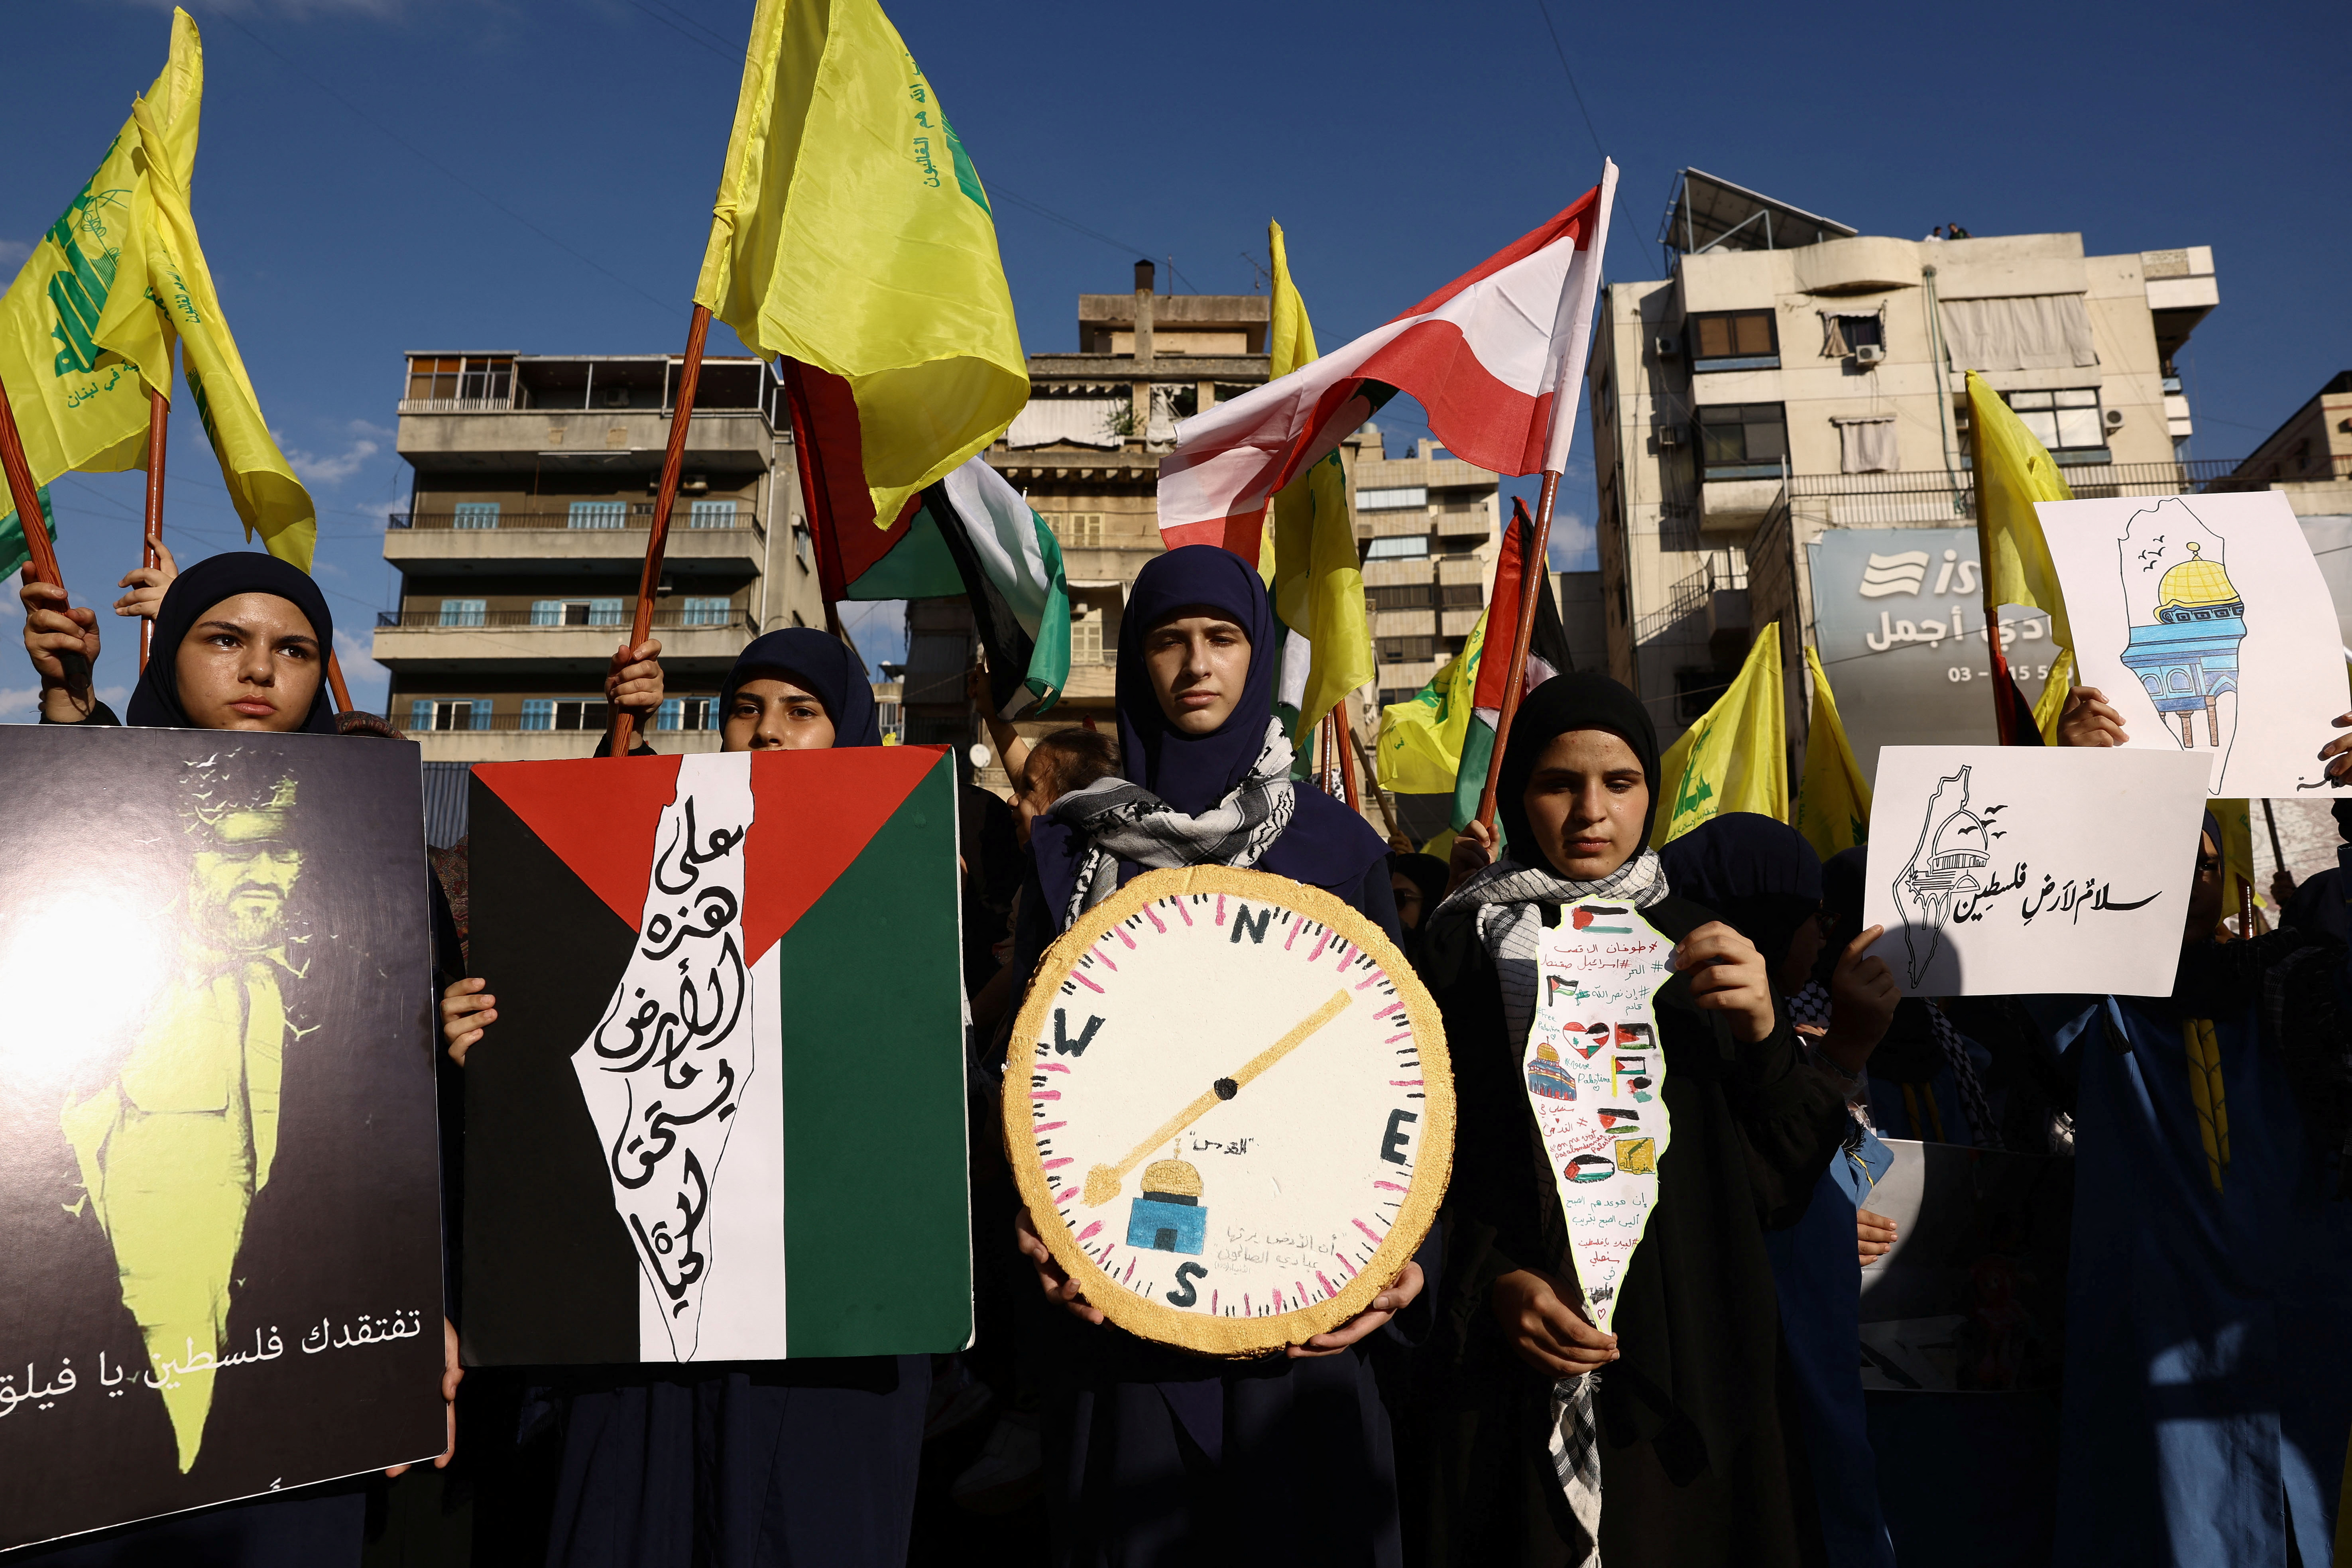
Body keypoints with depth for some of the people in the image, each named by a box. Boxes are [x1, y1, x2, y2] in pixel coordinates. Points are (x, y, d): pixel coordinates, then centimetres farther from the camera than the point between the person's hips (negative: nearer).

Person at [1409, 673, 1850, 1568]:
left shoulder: (1699, 946, 6)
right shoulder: (1465, 945, 0)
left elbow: (1784, 1185, 1)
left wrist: (1762, 1035, -15)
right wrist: (1492, 1286, -18)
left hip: (1685, 1376, 2)